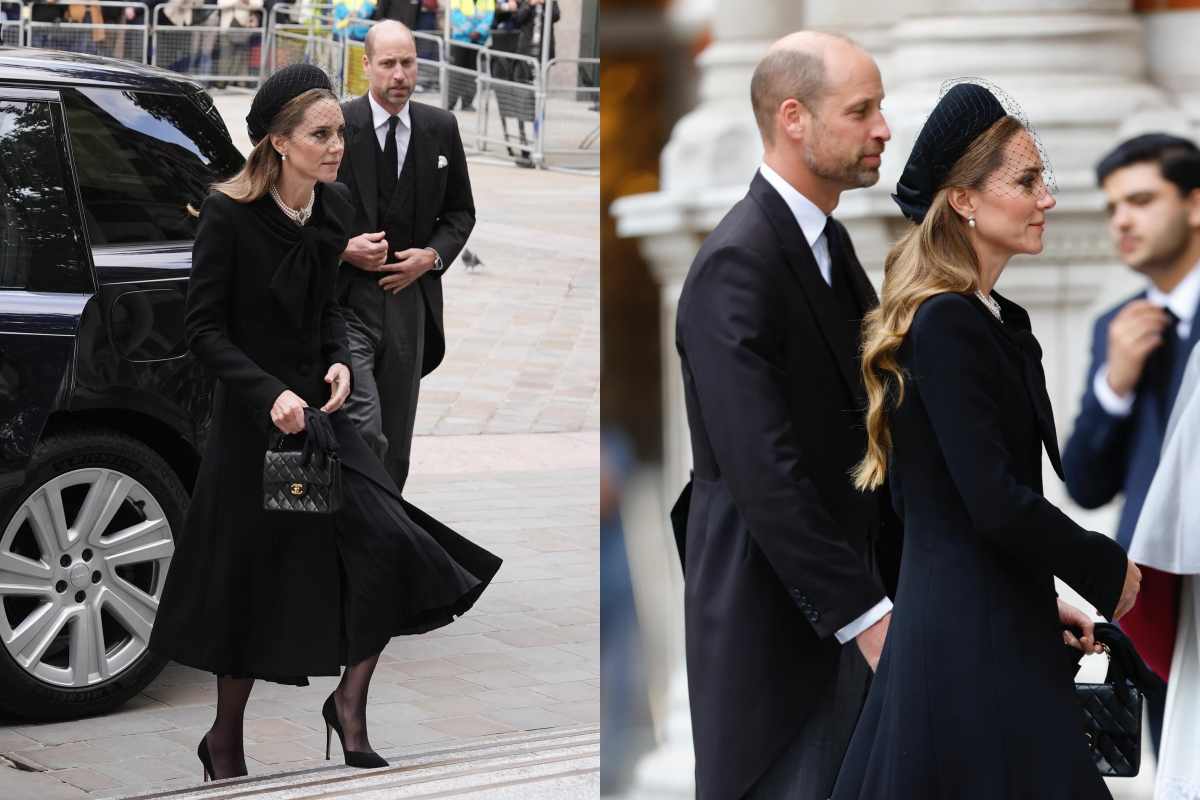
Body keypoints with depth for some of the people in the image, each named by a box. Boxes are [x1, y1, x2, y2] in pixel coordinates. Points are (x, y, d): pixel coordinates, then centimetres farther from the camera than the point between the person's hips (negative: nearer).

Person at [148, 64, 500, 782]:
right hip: (253, 418, -5)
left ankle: (349, 703, 9)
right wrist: (269, 394, -23)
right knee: (258, 587, 5)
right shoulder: (229, 214, -15)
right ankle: (226, 743, 24)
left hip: (320, 411, 5)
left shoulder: (334, 208, 2)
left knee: (390, 548, -10)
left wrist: (340, 362, -5)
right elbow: (205, 327, -13)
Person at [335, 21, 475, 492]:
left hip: (408, 297, 4)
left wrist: (433, 255, -2)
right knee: (364, 430, -19)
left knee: (395, 445, 10)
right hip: (344, 299, -4)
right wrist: (341, 247, -13)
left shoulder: (441, 129, 7)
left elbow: (460, 211, 16)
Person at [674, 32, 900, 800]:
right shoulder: (738, 264, -19)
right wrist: (866, 614, -22)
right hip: (775, 614, -9)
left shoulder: (830, 241, 11)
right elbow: (765, 474, -24)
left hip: (847, 595, 9)